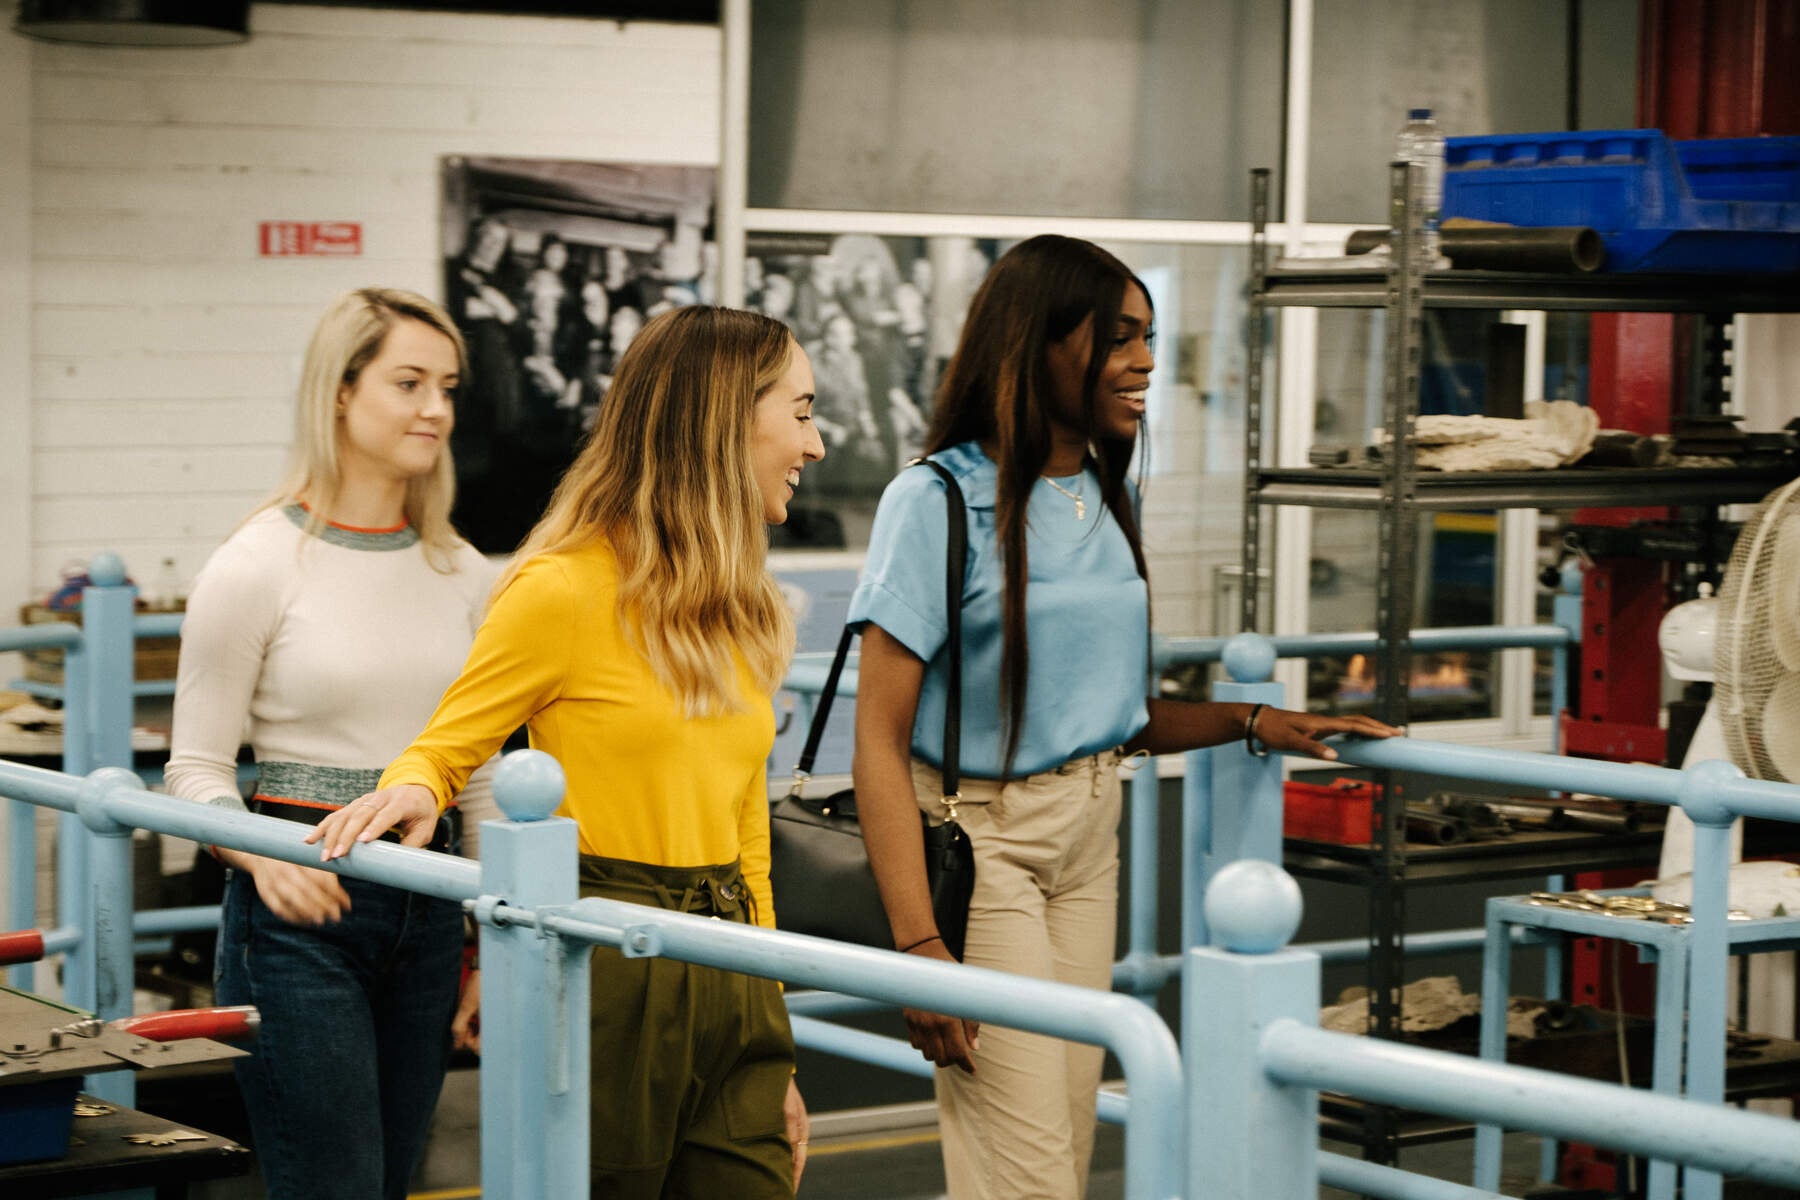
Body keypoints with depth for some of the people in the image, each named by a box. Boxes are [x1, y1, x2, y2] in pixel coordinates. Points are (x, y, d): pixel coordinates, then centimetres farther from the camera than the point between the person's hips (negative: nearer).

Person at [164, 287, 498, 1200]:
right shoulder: (257, 567, -8)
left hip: (426, 903, 6)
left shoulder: (462, 573, 8)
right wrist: (262, 856, -23)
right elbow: (197, 768, -4)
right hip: (301, 901, -5)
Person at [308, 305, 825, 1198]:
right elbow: (443, 750, -1)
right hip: (603, 980, -6)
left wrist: (773, 1058, 15)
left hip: (725, 977, 7)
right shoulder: (562, 589, -9)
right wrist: (411, 791, -26)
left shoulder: (738, 608, 15)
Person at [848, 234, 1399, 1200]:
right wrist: (918, 944, -23)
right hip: (979, 838, -7)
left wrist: (1254, 722, 5)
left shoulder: (1108, 502, 10)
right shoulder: (939, 501, -13)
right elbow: (880, 740, -16)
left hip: (1088, 837, 7)